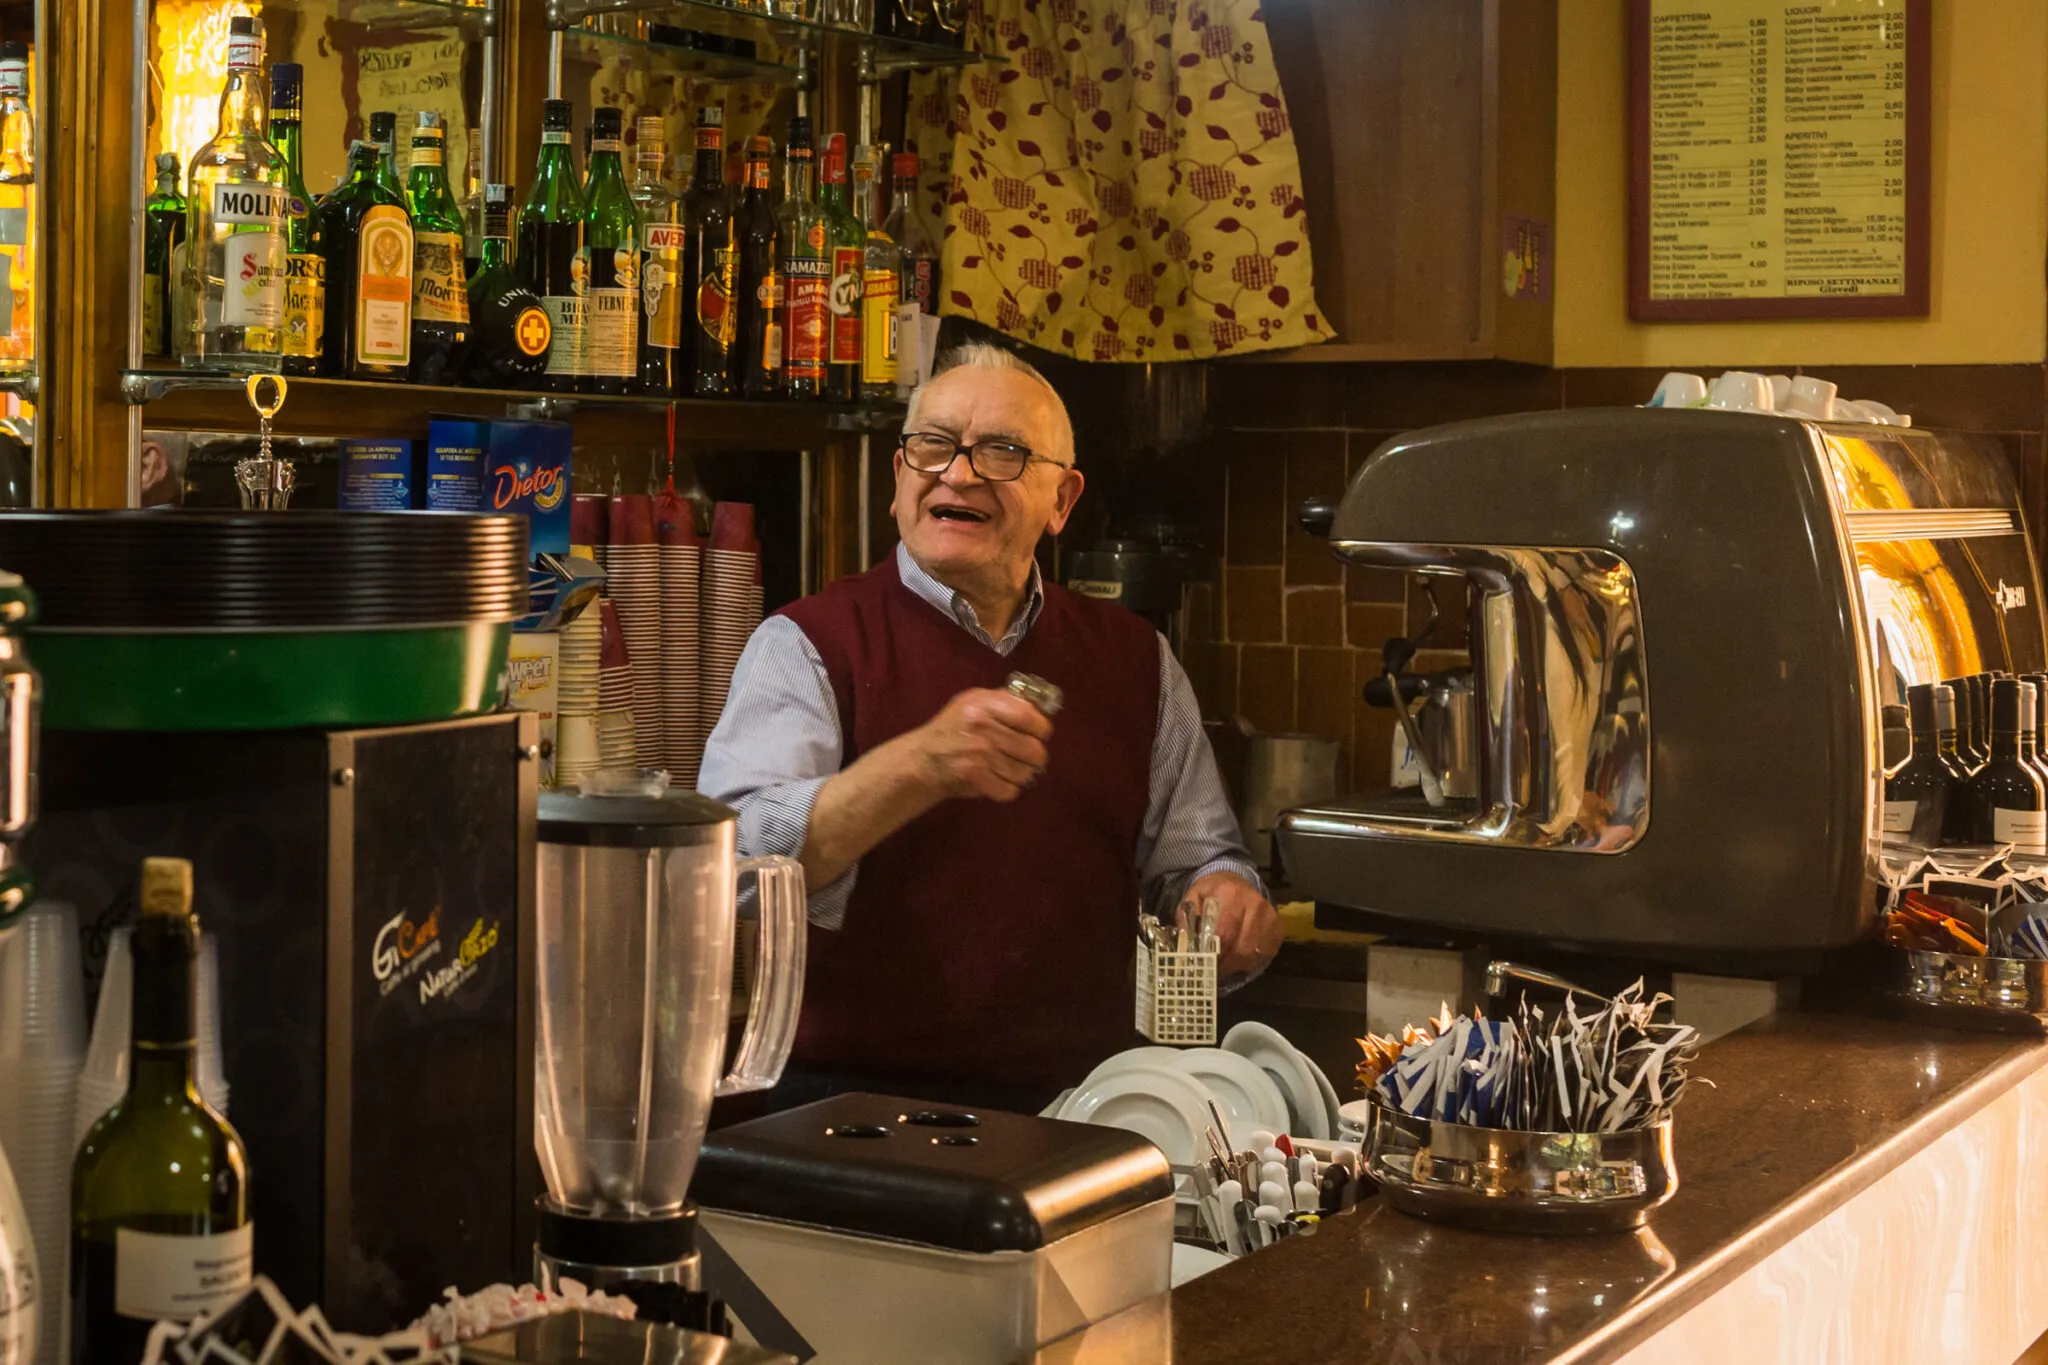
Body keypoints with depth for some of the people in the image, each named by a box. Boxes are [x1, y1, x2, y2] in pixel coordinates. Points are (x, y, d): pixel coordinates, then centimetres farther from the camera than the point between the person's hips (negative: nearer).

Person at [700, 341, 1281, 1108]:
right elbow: (728, 865, -13)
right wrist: (917, 769, -26)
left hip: (1079, 1103, 6)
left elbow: (1193, 856, 24)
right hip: (855, 1107, -6)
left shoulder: (1133, 659, 17)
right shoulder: (808, 644, 3)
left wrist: (1227, 900, 0)